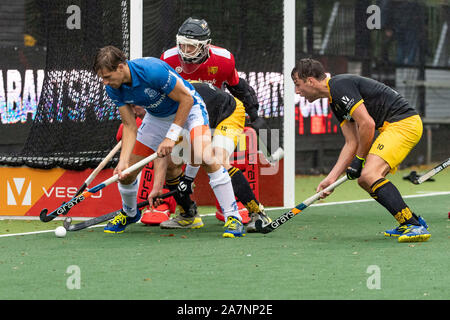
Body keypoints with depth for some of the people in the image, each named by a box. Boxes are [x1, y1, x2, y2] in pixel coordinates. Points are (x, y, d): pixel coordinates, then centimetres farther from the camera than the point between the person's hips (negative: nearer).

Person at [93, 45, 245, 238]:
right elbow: (130, 126, -10)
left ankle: (233, 218, -25)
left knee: (204, 156, -33)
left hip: (188, 108, -6)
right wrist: (123, 161, -23)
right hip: (156, 117, 6)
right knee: (126, 173, 1)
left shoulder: (153, 70, -36)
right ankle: (129, 213, 35)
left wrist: (171, 136, -26)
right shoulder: (113, 88, -17)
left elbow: (186, 99, -26)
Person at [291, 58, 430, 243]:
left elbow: (367, 124, -19)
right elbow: (352, 143, 17)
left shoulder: (340, 86, -13)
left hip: (403, 123, -11)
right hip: (392, 127, 11)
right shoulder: (334, 100, 18)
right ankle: (412, 223, 16)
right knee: (364, 180, 12)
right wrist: (331, 178, 12)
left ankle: (415, 227, -27)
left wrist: (359, 160, -7)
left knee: (370, 175, -23)